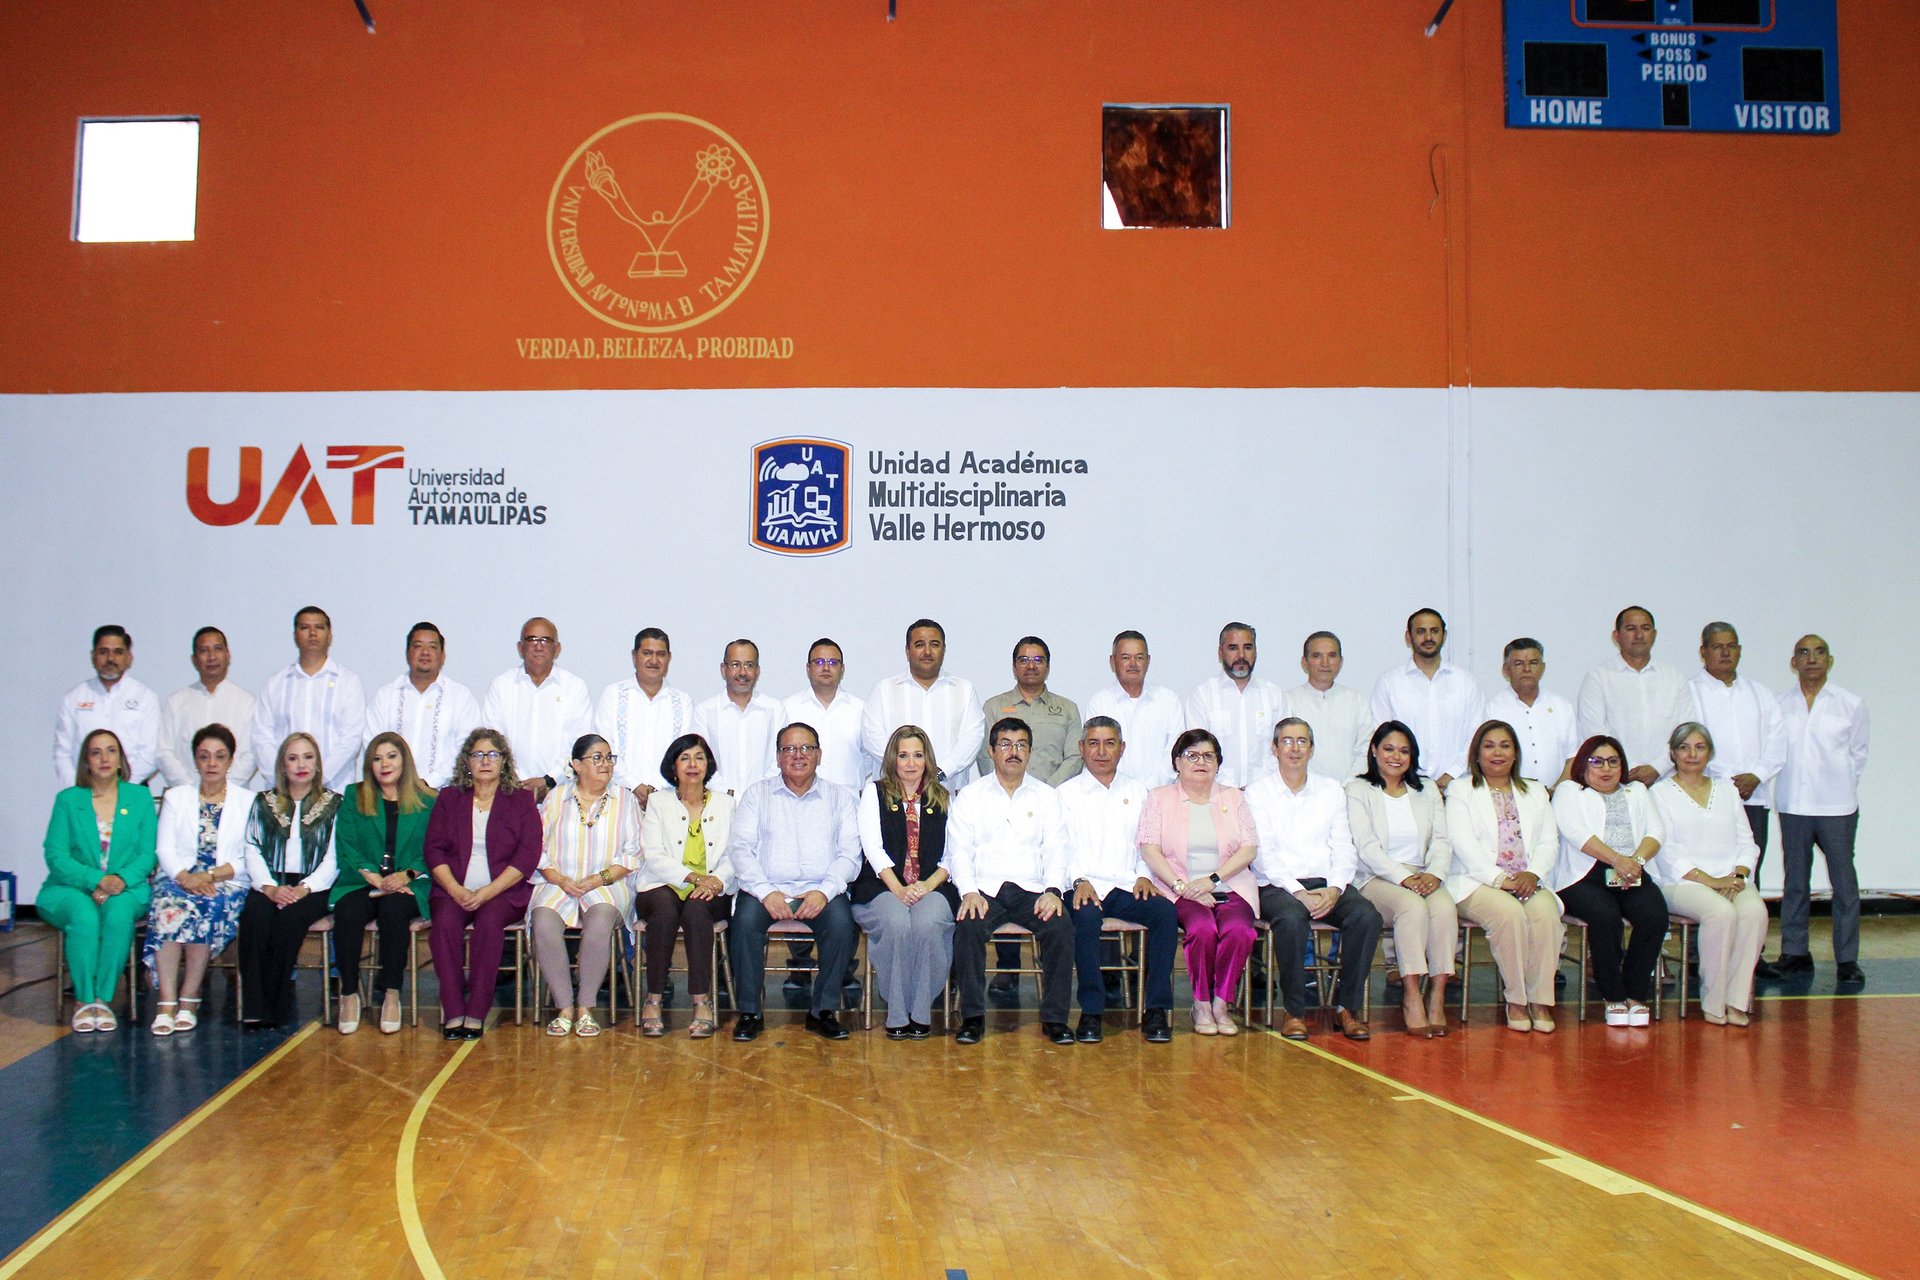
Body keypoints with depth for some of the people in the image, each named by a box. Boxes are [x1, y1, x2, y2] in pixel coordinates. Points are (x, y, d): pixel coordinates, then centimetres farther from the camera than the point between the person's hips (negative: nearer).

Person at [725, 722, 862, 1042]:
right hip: (766, 888, 0)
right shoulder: (757, 794, 13)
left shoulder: (839, 797, 14)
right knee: (746, 919, -30)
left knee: (841, 920, -30)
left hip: (819, 892, 0)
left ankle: (823, 1011, -14)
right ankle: (749, 1012, -16)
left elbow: (849, 854, 5)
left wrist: (824, 891, -14)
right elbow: (739, 848, 2)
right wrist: (766, 892, -14)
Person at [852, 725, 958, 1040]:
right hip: (882, 886, -1)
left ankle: (921, 1013, -19)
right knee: (897, 923, -34)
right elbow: (873, 847, 0)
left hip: (932, 887, 1)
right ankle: (897, 1014, -22)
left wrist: (928, 885, -11)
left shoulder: (944, 799, 17)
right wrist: (898, 889, -14)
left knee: (928, 923, -33)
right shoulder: (875, 792, 13)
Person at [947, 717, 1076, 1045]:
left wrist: (1052, 890, -11)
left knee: (1060, 928, -27)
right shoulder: (970, 795, 11)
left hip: (1033, 890, 1)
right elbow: (959, 850, 4)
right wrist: (969, 892, -13)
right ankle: (973, 1016, -19)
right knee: (968, 927, -31)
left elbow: (1056, 850, 7)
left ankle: (1054, 1018, -16)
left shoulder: (1046, 796, 15)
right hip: (985, 889, -1)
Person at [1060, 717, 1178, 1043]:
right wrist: (1079, 881, -14)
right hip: (1087, 888, -2)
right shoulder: (1066, 793, 11)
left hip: (1129, 887, 3)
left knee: (1166, 911, -28)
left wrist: (1144, 875, 0)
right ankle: (1091, 1010, -26)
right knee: (1086, 916, -36)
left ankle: (1156, 1008, -23)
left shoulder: (1137, 791, 20)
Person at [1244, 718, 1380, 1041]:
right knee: (1292, 918, -36)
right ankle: (1294, 1011, -19)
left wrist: (1334, 889, -11)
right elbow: (1262, 854, -4)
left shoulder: (1332, 791, 16)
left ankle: (1347, 1007, -13)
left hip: (1327, 885, 3)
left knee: (1366, 916, -26)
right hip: (1278, 886, -3)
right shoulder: (1257, 794, 6)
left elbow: (1344, 849, 9)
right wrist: (1299, 892, -17)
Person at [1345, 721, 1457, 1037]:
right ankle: (1411, 997, -31)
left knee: (1444, 906, -30)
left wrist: (1434, 874, -11)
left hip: (1424, 878, 4)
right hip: (1377, 881, -3)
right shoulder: (1358, 791, 7)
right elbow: (1366, 847, -5)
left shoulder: (1427, 791, 21)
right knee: (1412, 906, -35)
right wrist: (1404, 877, -18)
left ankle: (1437, 996, -27)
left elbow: (1441, 842, 11)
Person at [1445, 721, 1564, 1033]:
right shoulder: (1461, 793, 10)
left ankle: (1540, 999, -21)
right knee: (1509, 913, -34)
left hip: (1527, 882, 3)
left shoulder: (1535, 793, 24)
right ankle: (1515, 998, -20)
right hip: (1477, 883, -3)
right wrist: (1500, 879, -16)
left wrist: (1533, 873, -8)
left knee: (1545, 911, -30)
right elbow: (1464, 844, -4)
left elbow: (1549, 841, 13)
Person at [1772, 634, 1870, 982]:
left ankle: (1847, 959, 6)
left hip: (1837, 807, -1)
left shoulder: (1851, 704, 2)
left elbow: (1858, 754, 9)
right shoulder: (1780, 705, 4)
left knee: (1844, 882, -1)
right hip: (1793, 806, 2)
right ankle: (1794, 953, 16)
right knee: (1795, 881, 8)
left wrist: (1842, 786, 7)